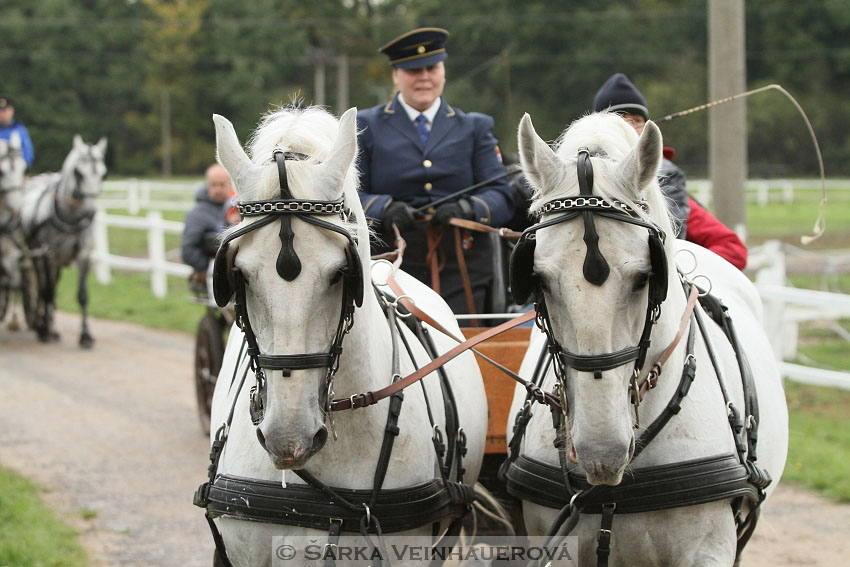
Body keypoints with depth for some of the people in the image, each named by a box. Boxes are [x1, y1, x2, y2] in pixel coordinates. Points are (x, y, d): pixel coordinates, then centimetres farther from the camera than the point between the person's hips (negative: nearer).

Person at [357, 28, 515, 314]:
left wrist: (467, 209, -17)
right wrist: (385, 209, -19)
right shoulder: (366, 127, 11)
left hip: (461, 274, 1)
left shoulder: (475, 128, 15)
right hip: (390, 269, -1)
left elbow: (502, 197, 5)